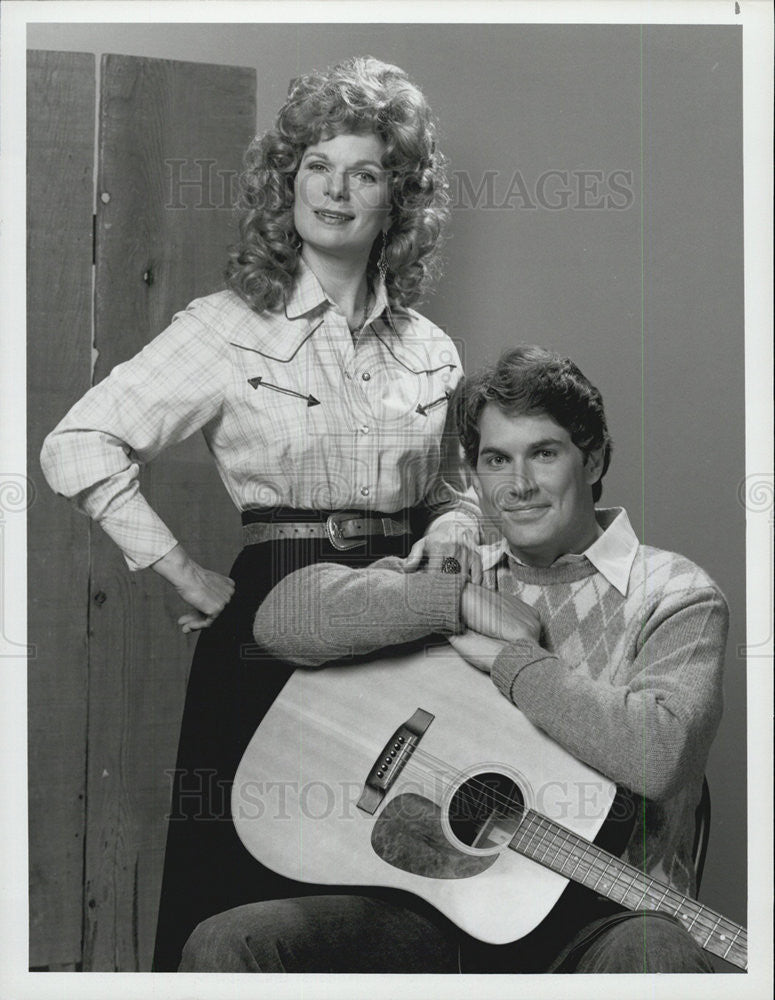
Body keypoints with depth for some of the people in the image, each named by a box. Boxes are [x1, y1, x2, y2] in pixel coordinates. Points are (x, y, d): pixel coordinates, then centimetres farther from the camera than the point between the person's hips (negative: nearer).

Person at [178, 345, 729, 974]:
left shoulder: (674, 596, 1)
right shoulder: (452, 571, 11)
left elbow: (658, 753, -19)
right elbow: (281, 618, -4)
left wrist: (508, 660, -10)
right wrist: (463, 601, -10)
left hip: (602, 912, -3)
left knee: (656, 955, -37)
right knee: (226, 946, -14)